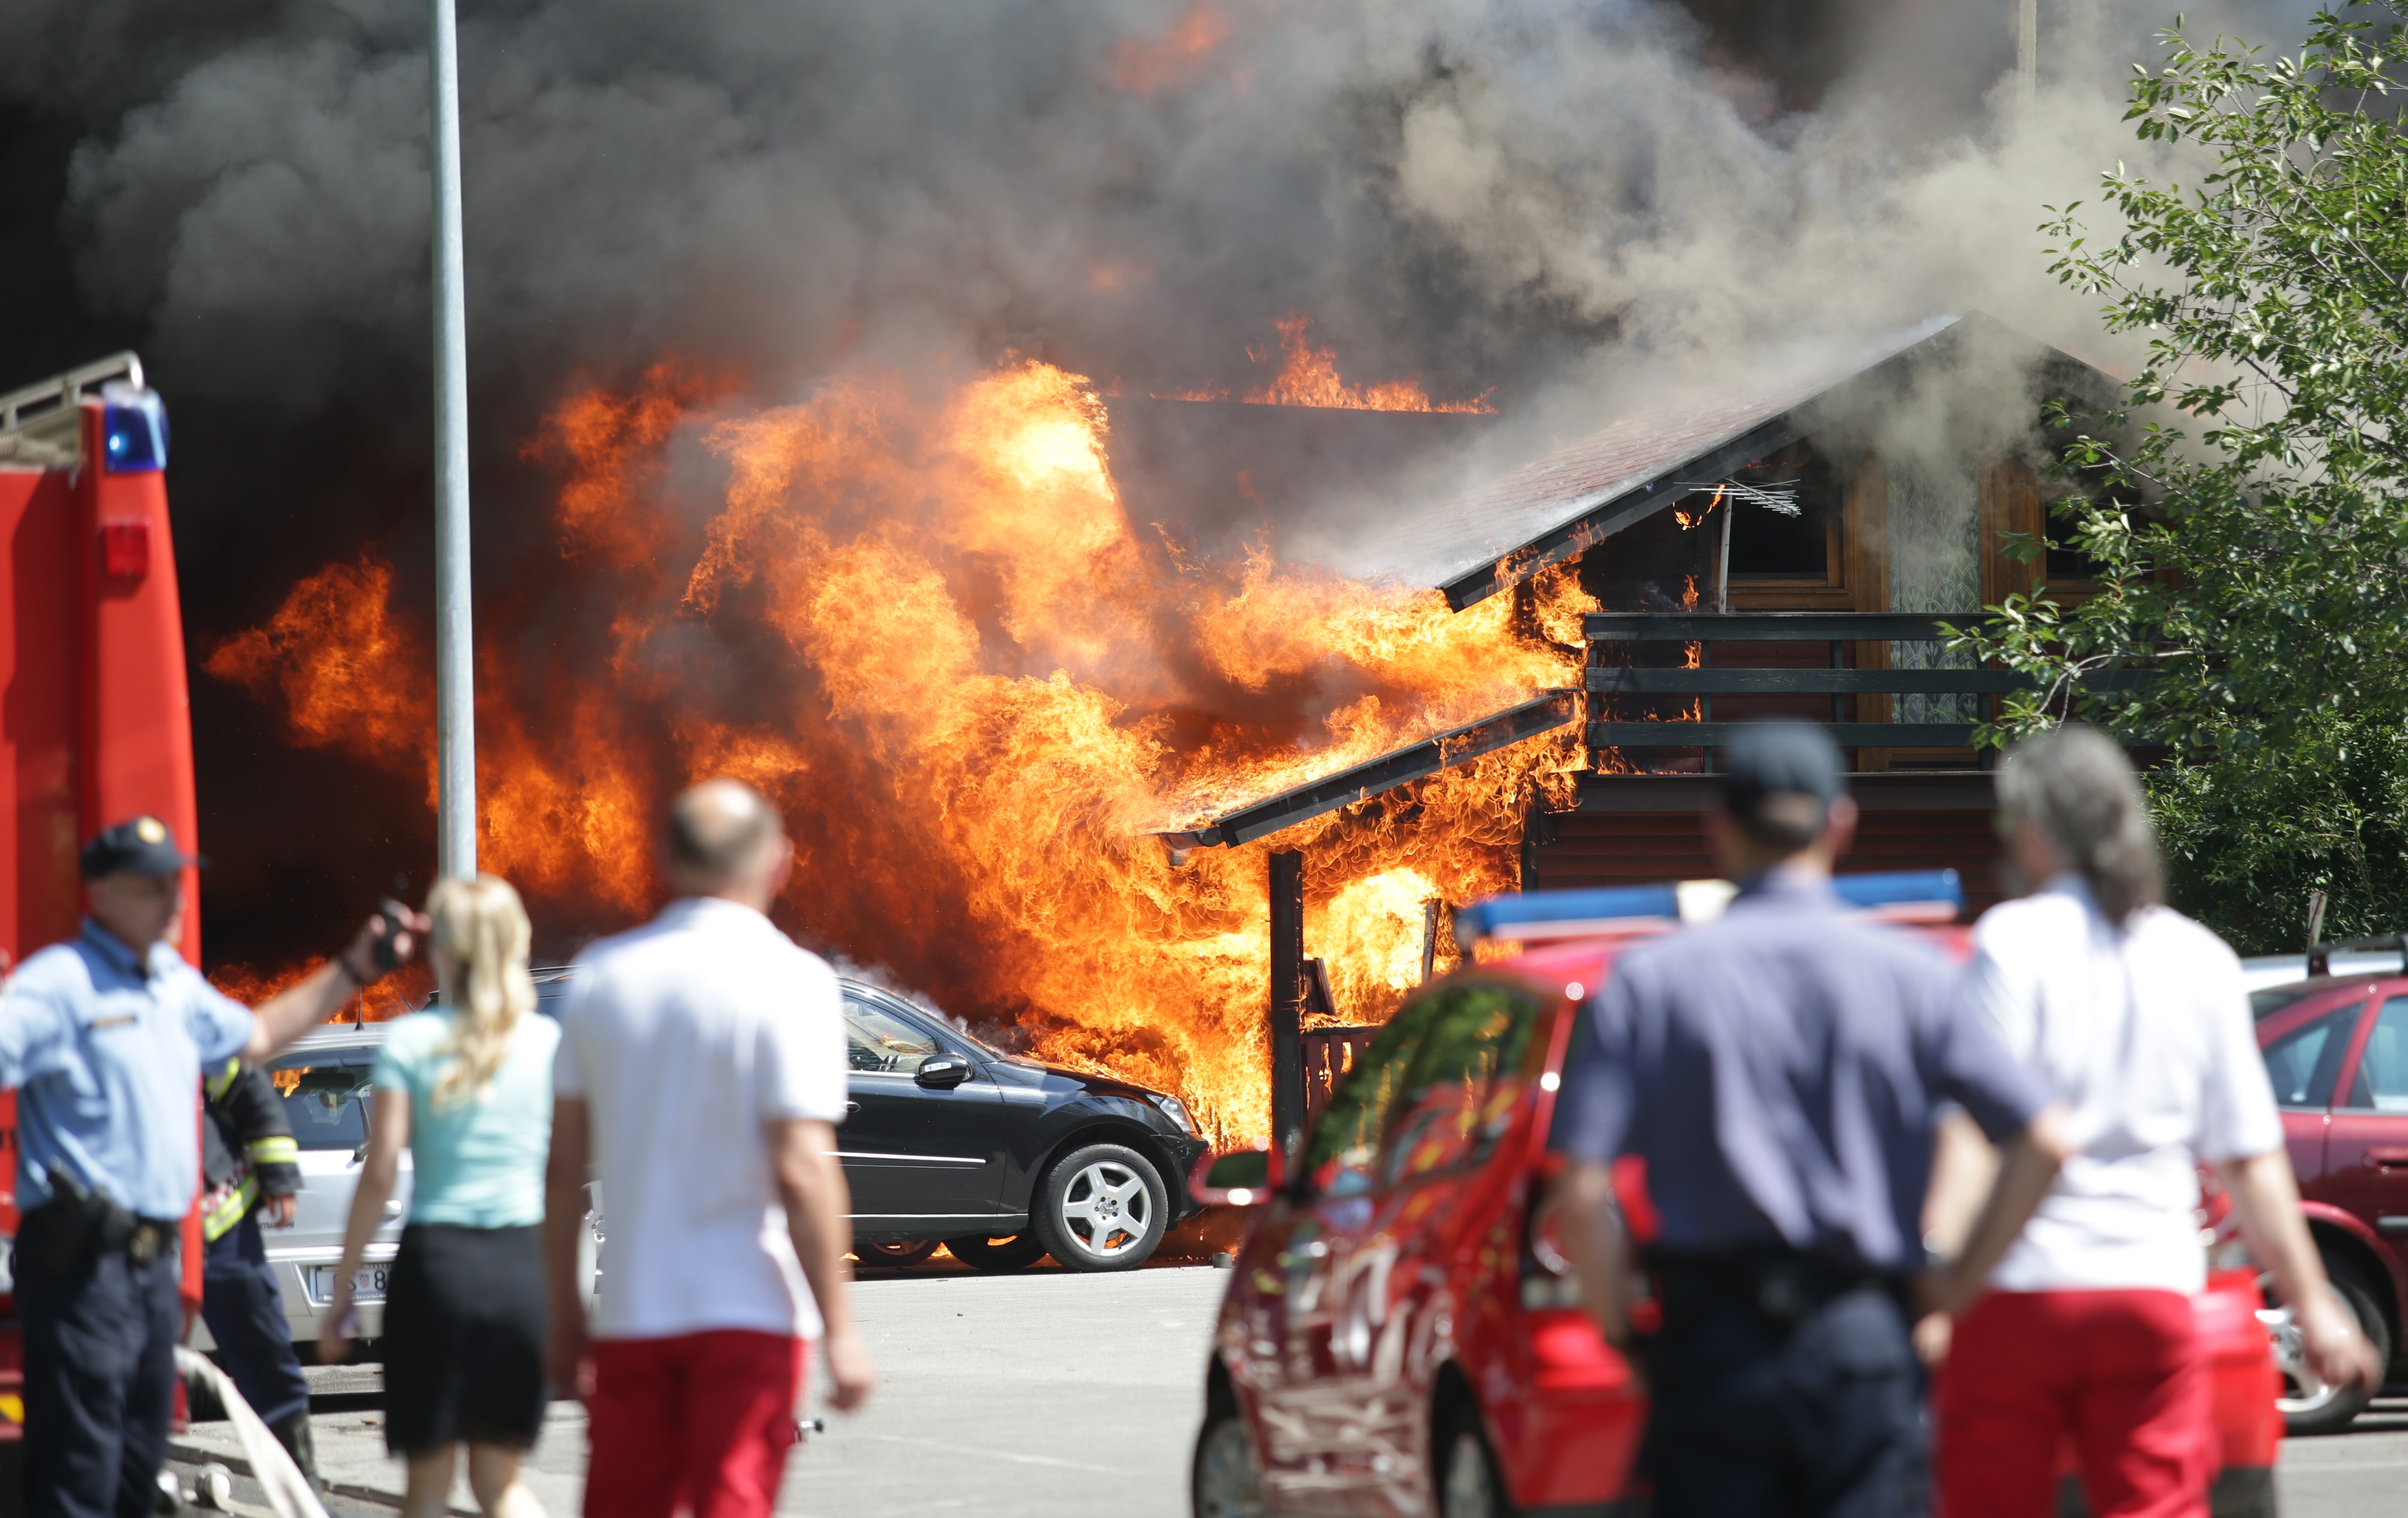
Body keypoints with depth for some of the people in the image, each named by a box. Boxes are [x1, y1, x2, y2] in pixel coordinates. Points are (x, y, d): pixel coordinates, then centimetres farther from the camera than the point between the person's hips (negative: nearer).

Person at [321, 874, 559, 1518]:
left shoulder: (410, 1042, -3)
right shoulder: (550, 1042, 2)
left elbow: (379, 1175, -6)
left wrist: (342, 1292, 0)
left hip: (435, 1258, -2)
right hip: (525, 1262, 2)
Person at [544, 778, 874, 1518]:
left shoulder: (601, 974, 5)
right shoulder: (788, 980, -9)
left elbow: (566, 1165, 8)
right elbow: (802, 1172, -16)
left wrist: (565, 1311, 15)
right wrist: (839, 1328, -11)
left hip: (631, 1315, 4)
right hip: (750, 1313, -4)